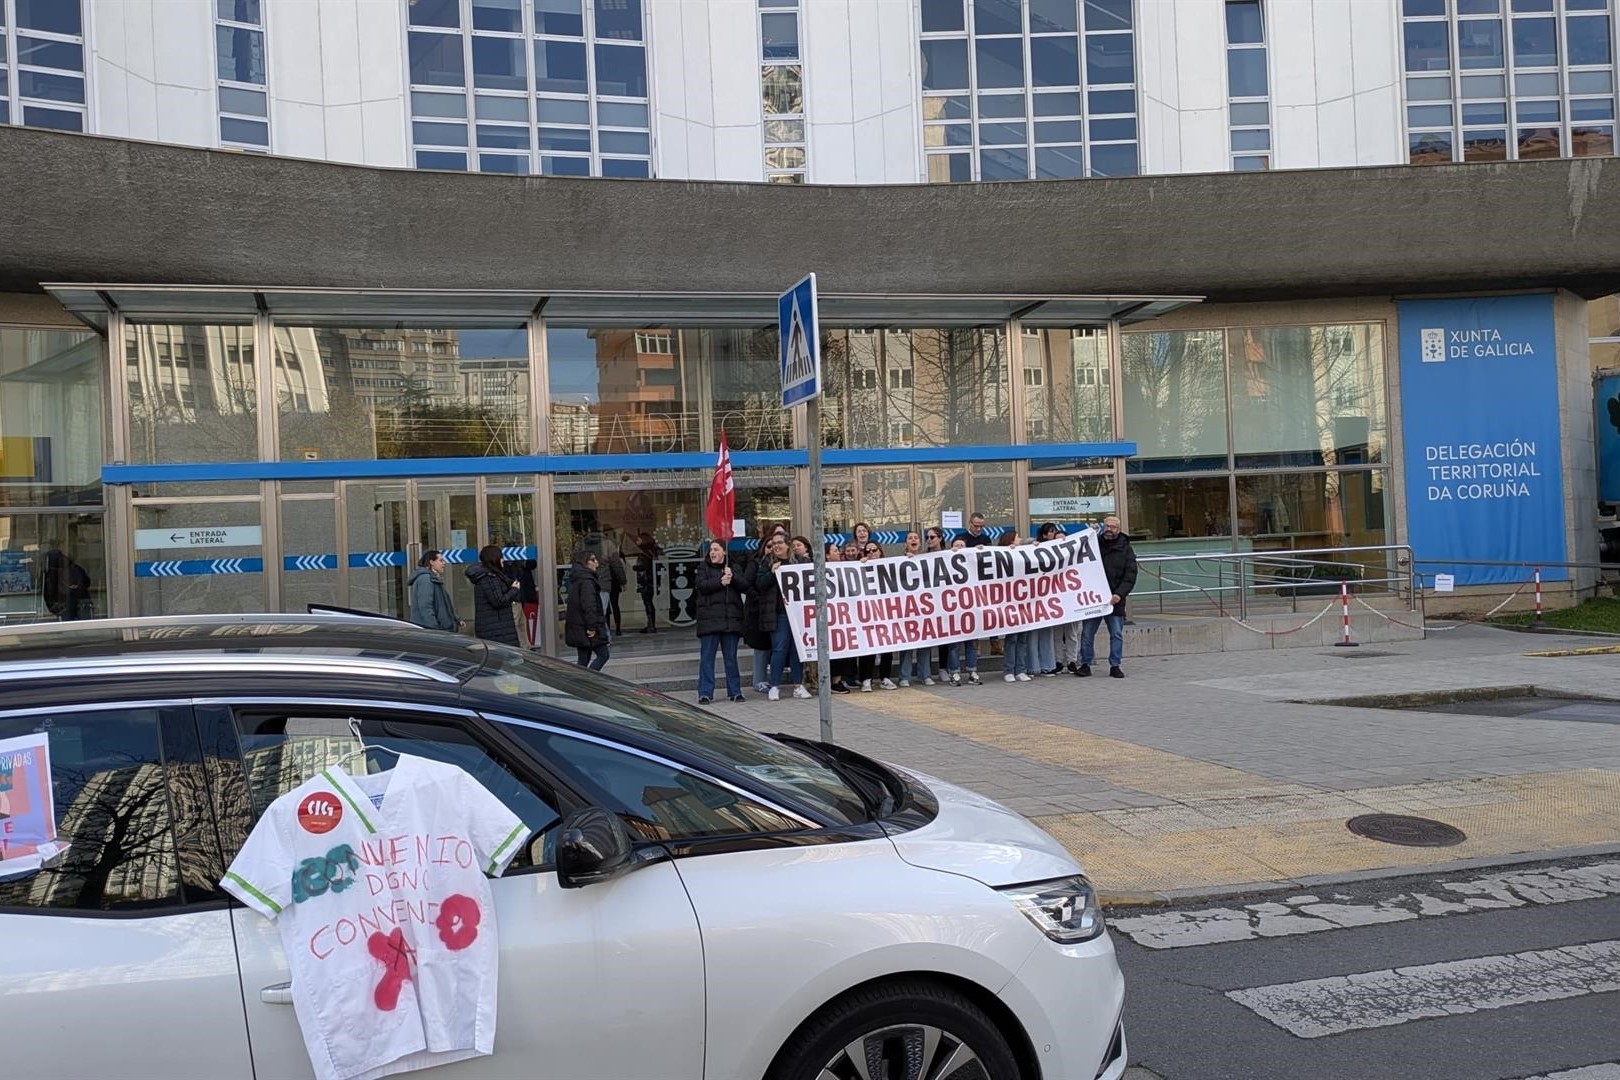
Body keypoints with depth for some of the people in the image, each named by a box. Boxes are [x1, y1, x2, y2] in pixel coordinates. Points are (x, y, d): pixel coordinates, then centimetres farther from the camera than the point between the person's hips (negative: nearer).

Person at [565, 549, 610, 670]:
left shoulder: (576, 579, 15)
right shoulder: (587, 580, -16)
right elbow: (589, 605, -23)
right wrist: (592, 626, -22)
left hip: (577, 628, 10)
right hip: (586, 627, -10)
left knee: (583, 660, 12)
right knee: (603, 655, -3)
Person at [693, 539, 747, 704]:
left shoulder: (733, 568, 14)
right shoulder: (704, 568, 8)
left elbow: (743, 586, 2)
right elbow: (701, 586, -8)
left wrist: (732, 577, -14)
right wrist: (720, 582, -16)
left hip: (731, 619, 2)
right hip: (709, 619, -2)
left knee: (731, 657, 7)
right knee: (707, 657, -3)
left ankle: (735, 691, 14)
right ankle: (705, 693, 1)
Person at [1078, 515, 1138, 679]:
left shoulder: (1125, 549, 3)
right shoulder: (1094, 544, 7)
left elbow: (1130, 576, -3)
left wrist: (1119, 594, -16)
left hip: (1115, 600, -1)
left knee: (1117, 634, 2)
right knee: (1087, 633, 3)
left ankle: (1115, 666, 10)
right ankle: (1085, 664, 12)